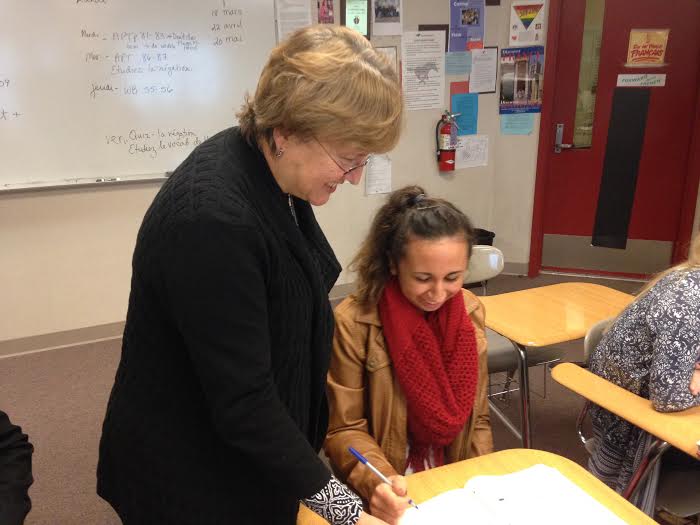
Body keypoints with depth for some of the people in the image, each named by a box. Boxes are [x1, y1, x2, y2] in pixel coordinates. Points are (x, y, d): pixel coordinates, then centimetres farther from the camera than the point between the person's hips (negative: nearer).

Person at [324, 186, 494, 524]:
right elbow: (344, 429, -10)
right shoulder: (353, 324, -18)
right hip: (392, 496, -2)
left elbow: (477, 417, 6)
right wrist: (377, 482, -25)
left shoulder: (470, 311, -3)